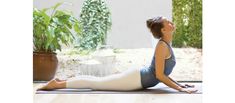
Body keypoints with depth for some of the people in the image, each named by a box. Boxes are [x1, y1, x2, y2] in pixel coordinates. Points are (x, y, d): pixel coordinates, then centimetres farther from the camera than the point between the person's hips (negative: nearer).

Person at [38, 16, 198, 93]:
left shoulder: (166, 44, 11)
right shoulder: (162, 45, -21)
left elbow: (162, 72, 19)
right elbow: (159, 75, -23)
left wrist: (179, 84, 14)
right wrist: (179, 88, -21)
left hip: (138, 77, 9)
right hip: (136, 79, -9)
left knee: (98, 81, 15)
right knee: (96, 83, -4)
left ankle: (62, 81, 22)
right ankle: (57, 84, 1)